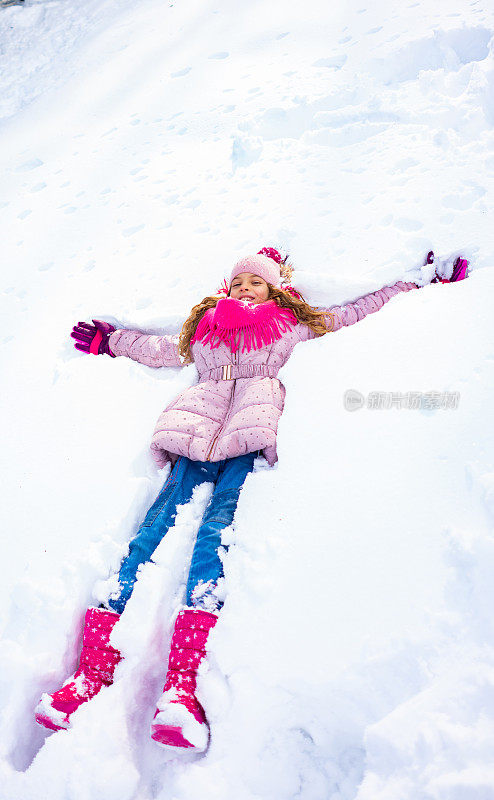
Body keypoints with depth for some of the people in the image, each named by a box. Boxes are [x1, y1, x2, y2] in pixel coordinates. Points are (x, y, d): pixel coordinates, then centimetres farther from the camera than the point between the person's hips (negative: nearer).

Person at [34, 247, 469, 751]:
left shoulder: (293, 325, 29)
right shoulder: (205, 325, 35)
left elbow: (359, 310, 34)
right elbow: (161, 350, 47)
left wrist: (427, 279, 38)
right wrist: (109, 341, 55)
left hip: (250, 432, -3)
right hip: (195, 428, 3)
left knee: (218, 524, -28)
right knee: (159, 520, -20)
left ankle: (183, 685, -40)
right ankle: (92, 672, -26)